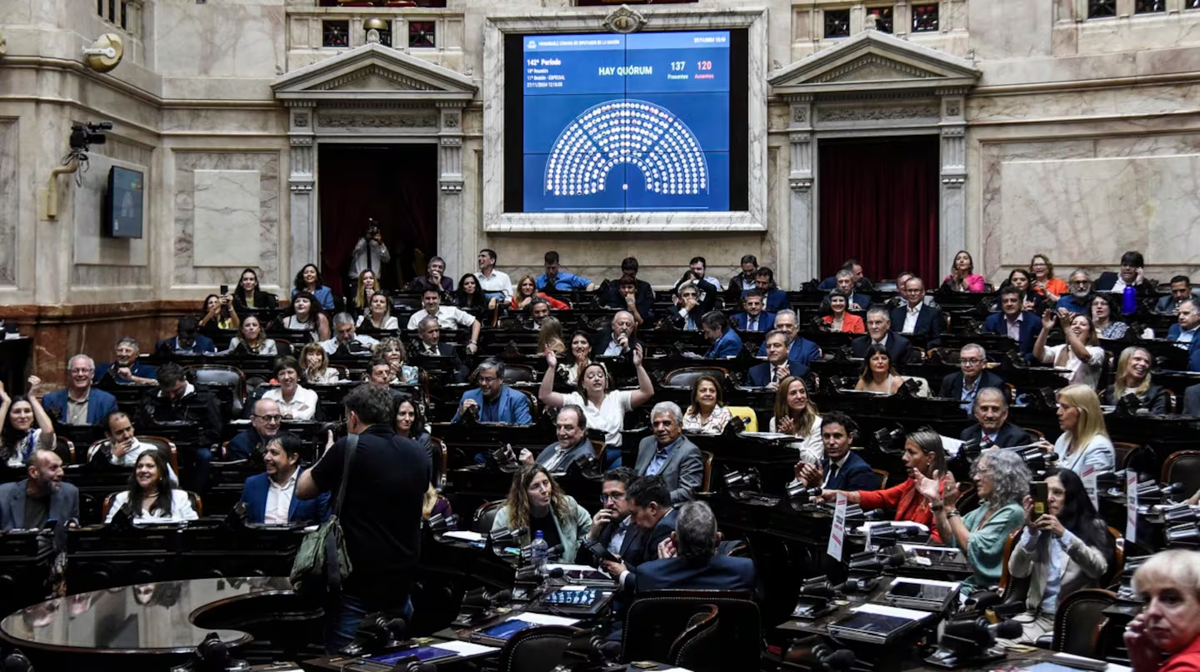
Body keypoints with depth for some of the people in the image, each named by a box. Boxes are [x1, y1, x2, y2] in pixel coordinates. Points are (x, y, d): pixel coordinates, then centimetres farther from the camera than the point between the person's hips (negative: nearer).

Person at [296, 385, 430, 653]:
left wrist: (329, 456, 16)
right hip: (402, 577, 6)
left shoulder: (349, 449, -12)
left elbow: (302, 490, 0)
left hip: (358, 580, -6)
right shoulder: (418, 454, 4)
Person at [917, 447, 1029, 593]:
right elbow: (950, 539, 14)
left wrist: (950, 508, -16)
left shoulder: (1012, 513, -13)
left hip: (992, 593, -8)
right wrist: (936, 501, 3)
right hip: (971, 584, 8)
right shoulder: (986, 508, 13)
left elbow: (974, 549, -20)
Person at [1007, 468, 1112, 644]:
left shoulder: (1093, 526, 2)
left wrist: (1064, 534, -28)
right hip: (1038, 615, 3)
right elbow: (1016, 571, -4)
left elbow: (1098, 569, -16)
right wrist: (1030, 532, -19)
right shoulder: (1039, 529, 9)